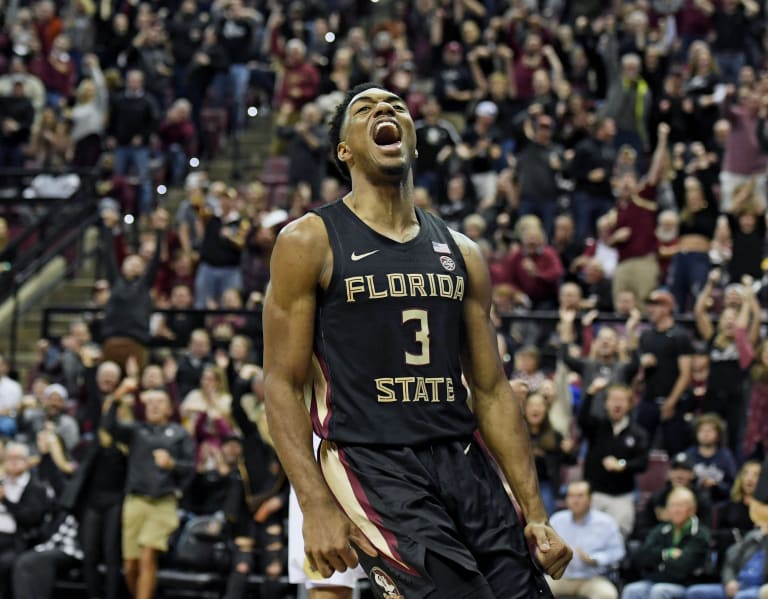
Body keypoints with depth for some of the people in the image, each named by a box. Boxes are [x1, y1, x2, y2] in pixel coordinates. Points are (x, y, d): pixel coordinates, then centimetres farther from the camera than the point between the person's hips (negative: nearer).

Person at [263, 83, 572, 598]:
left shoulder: (461, 254, 15)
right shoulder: (310, 242, 0)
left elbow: (491, 389, 15)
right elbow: (282, 383, -3)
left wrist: (536, 512, 9)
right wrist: (317, 506, -14)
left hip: (463, 459, 6)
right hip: (368, 461, -5)